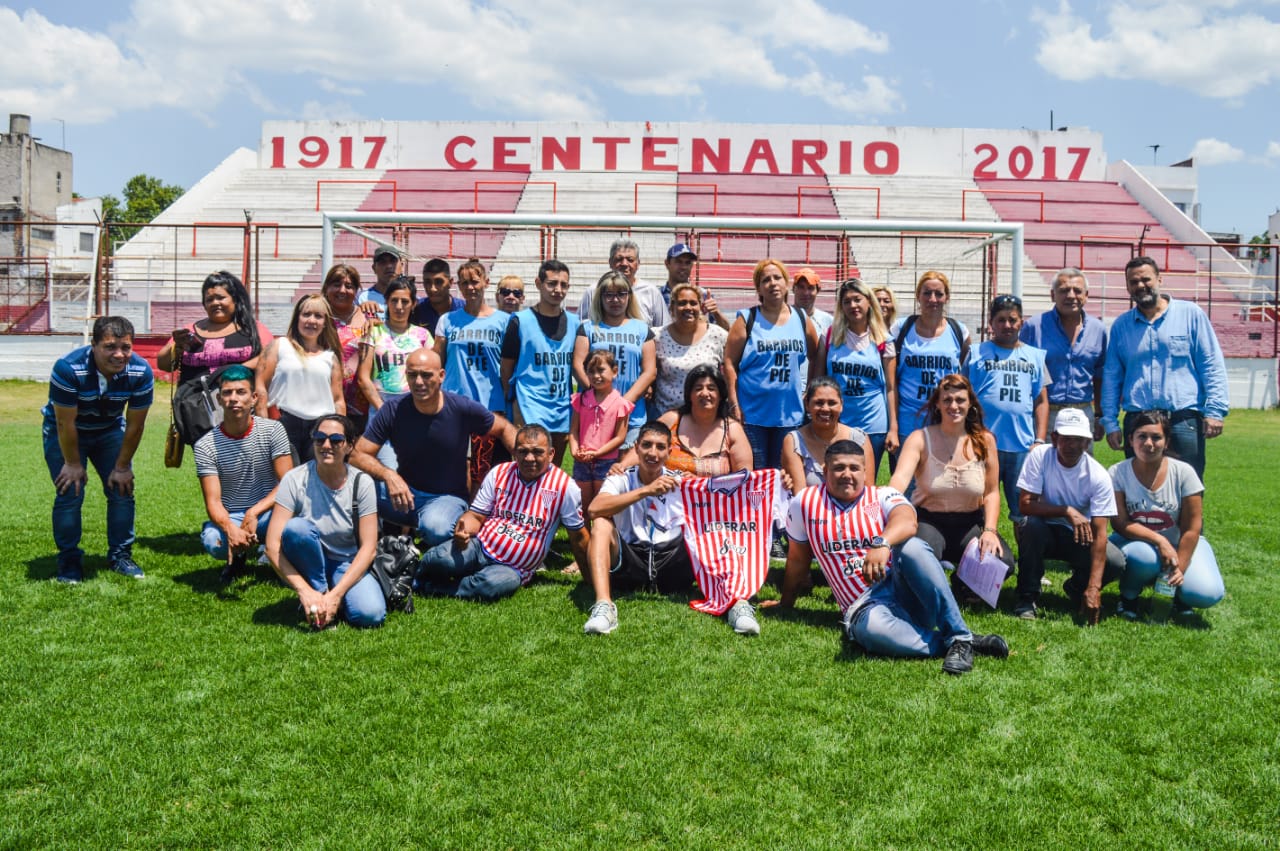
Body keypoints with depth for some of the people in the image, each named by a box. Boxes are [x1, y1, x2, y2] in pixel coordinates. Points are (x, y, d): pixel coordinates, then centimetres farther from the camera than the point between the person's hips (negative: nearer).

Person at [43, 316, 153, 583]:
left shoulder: (140, 372, -26)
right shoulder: (68, 368, -35)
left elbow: (135, 425, -15)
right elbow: (66, 423, -25)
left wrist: (122, 467, -9)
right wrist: (73, 464, -16)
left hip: (109, 429, 3)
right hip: (63, 431, -3)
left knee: (122, 489, -4)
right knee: (70, 493, -11)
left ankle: (120, 555, 12)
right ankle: (69, 561, 6)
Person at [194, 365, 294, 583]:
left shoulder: (273, 430, -8)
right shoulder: (206, 446, -8)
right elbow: (213, 501, -14)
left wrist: (253, 513, -26)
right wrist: (230, 529, -36)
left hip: (268, 512, 0)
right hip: (229, 518, 1)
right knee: (212, 541, -34)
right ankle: (237, 557, 7)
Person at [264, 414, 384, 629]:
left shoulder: (361, 483, -11)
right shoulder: (295, 480, -14)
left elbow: (368, 548, -11)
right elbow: (273, 546, -17)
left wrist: (336, 594, -21)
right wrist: (305, 590, -27)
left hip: (347, 566, 1)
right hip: (306, 568, -1)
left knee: (371, 614, -28)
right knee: (297, 528, -33)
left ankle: (329, 597, 5)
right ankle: (316, 595, -12)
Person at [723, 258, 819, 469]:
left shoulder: (801, 320, 8)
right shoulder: (747, 320, -1)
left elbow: (816, 359, 18)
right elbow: (729, 362, -4)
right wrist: (734, 404, -10)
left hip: (790, 414, 3)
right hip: (752, 413, -3)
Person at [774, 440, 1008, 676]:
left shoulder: (882, 497, 6)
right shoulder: (805, 503, 10)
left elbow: (907, 521, -19)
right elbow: (797, 559, 22)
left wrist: (882, 543, -40)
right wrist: (786, 603, 30)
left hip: (905, 590, 1)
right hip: (864, 607, -1)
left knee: (910, 546, -33)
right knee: (872, 629, -39)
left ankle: (958, 637, -32)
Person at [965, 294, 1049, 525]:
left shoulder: (1034, 356, 15)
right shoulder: (977, 353, 7)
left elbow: (1041, 401, 13)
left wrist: (1039, 441, 4)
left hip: (1023, 446, 2)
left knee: (1024, 514, 8)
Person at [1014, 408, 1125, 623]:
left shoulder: (1098, 476, -19)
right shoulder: (1040, 456, -18)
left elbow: (1099, 533, -25)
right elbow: (1025, 504, -22)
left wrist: (1094, 587, -33)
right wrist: (1067, 511, -34)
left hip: (1080, 536, 1)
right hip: (1045, 530, -1)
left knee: (1116, 562, -25)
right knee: (1032, 526, -35)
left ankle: (1076, 587, 10)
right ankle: (1028, 597, -14)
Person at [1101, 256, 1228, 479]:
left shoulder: (1190, 314, 6)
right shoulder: (1121, 325, 13)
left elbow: (1212, 366, 3)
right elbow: (1111, 377, 13)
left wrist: (1214, 410, -7)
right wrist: (1110, 423, 7)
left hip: (1184, 420, -2)